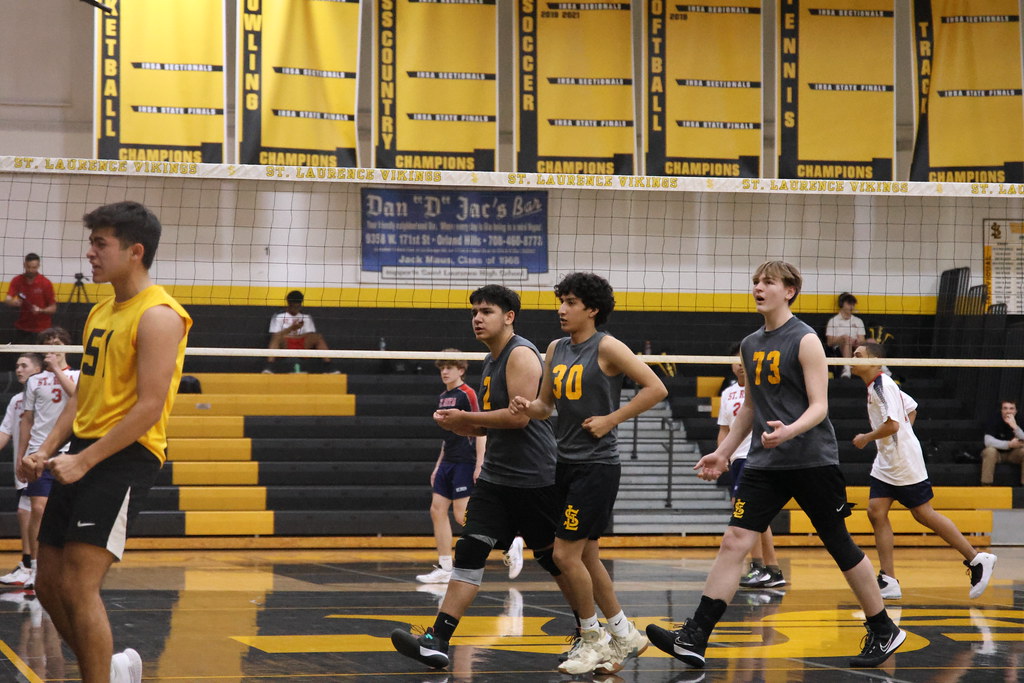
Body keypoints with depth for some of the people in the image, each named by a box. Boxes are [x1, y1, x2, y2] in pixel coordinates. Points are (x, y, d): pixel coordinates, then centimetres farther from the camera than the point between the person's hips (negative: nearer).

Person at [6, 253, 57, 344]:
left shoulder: (46, 283, -9)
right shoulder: (17, 281, -2)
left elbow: (53, 308, -5)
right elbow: (7, 300, -12)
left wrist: (40, 310, -25)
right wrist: (14, 302, -35)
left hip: (41, 329, -3)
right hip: (21, 328, 3)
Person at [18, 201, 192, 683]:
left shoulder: (157, 315, -13)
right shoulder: (100, 313, 16)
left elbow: (150, 407, -19)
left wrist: (85, 461, -20)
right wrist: (47, 451, 7)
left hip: (126, 456, -9)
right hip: (84, 454, 9)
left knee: (78, 585, -15)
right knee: (49, 584, 11)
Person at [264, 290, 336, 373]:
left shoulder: (306, 317, 19)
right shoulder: (279, 316, 10)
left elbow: (311, 336, 11)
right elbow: (275, 335, -2)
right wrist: (291, 328, -15)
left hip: (302, 345, 3)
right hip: (285, 345, -3)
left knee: (318, 337, -22)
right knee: (277, 337, -35)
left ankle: (329, 367, -30)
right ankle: (270, 367, -49)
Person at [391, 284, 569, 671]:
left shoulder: (521, 355, -13)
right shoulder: (492, 360, 15)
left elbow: (519, 416, -24)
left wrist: (466, 418, -15)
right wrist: (461, 426, 4)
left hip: (534, 479, -8)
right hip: (495, 476, 8)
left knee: (554, 559, 5)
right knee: (469, 552, -4)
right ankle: (437, 642, -11)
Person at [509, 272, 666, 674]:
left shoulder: (606, 347, -10)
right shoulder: (556, 349, 11)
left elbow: (656, 388, -13)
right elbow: (546, 406, 19)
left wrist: (610, 420, -15)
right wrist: (528, 407, -4)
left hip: (597, 465, -8)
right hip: (566, 463, 8)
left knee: (566, 554, -9)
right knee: (586, 557, 11)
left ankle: (594, 640, 6)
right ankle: (624, 635, 23)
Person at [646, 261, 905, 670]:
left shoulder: (804, 340, -8)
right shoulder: (750, 345, 12)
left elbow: (819, 406, -13)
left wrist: (789, 431, -31)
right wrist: (724, 452, 20)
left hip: (812, 462, -6)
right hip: (765, 463, 6)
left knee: (841, 547, 2)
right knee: (734, 541, -7)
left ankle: (884, 632, 18)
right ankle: (693, 639, -14)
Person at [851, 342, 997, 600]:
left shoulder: (882, 384, -17)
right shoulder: (875, 386, 13)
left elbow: (892, 424, -25)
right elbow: (910, 406, 24)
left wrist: (866, 438, -13)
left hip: (904, 461, -10)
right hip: (886, 463, 10)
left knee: (923, 514, -3)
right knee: (876, 511, -2)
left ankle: (977, 559, 9)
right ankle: (888, 581, -5)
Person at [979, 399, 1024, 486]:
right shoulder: (994, 423, -16)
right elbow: (988, 441, -30)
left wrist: (1015, 426, -36)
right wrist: (1009, 444, -38)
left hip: (1013, 454, 2)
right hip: (997, 453, -2)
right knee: (990, 450, -35)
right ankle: (986, 484, -29)